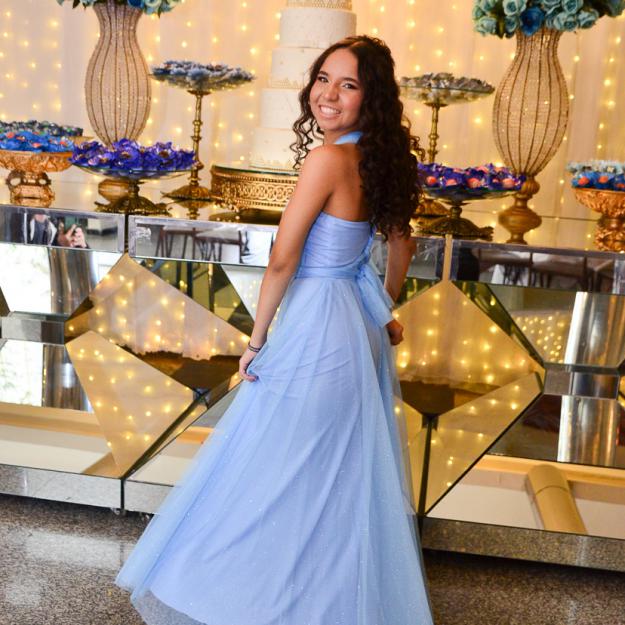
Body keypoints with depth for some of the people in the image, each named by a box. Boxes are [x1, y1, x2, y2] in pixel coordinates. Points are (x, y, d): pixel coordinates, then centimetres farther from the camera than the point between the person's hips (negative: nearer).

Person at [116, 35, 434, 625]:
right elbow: (401, 243, 16)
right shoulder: (377, 158, 4)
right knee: (346, 472, 21)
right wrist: (383, 312, 28)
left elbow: (282, 259, -18)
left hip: (315, 329, -9)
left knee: (275, 470, 8)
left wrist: (257, 340, -8)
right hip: (359, 328, 9)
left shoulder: (328, 158, -20)